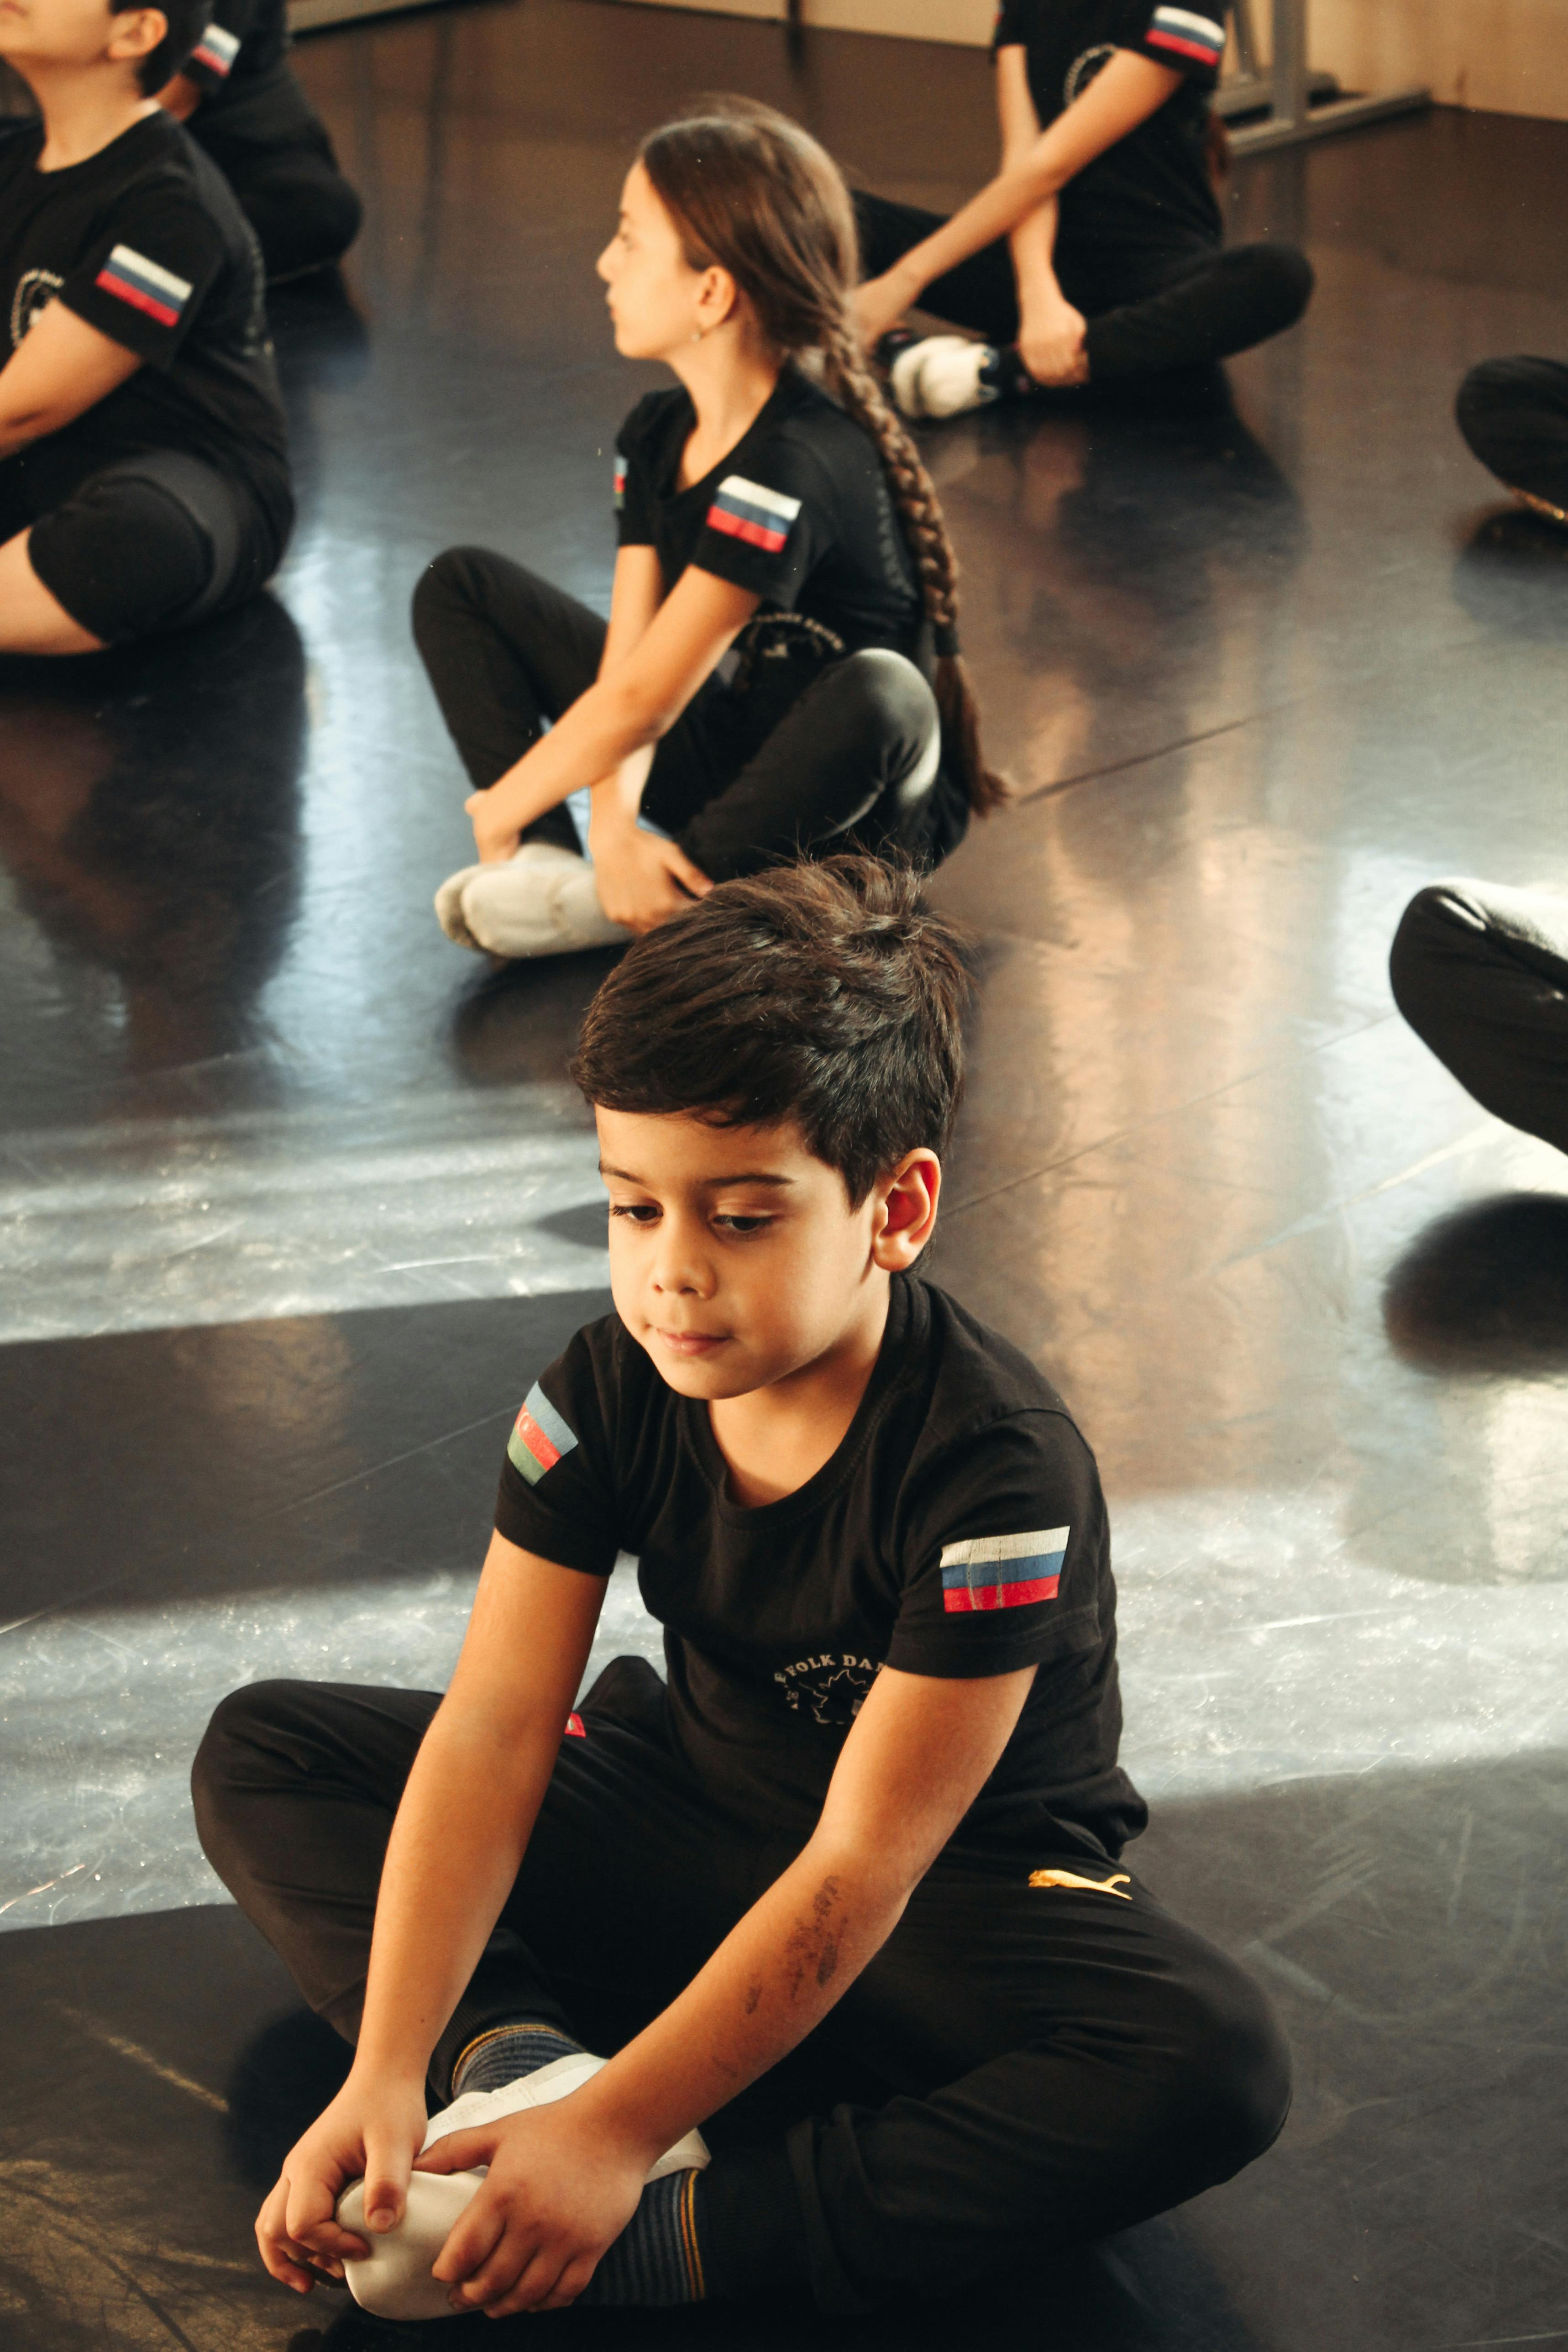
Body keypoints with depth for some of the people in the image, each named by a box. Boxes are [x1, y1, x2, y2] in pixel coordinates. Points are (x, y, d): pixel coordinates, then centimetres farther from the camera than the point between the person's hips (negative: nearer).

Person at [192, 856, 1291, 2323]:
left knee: (1212, 2065, -36)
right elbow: (491, 1729, -18)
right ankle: (516, 2058, -26)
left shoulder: (994, 1472, -29)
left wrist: (619, 2131, -32)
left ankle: (675, 2240, -37)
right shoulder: (609, 1393, -13)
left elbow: (862, 1867, -29)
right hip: (691, 1814, 5)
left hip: (960, 1888, -5)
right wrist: (383, 2077, -28)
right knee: (259, 1758, -3)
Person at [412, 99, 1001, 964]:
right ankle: (549, 861, -14)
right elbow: (622, 661, -7)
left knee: (879, 695, -44)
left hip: (858, 805, -8)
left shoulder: (795, 470, -28)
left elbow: (642, 698, -27)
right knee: (459, 587, 8)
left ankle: (621, 907, -23)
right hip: (720, 753, 8)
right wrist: (612, 825, -25)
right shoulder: (656, 435, 0)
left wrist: (499, 810, -15)